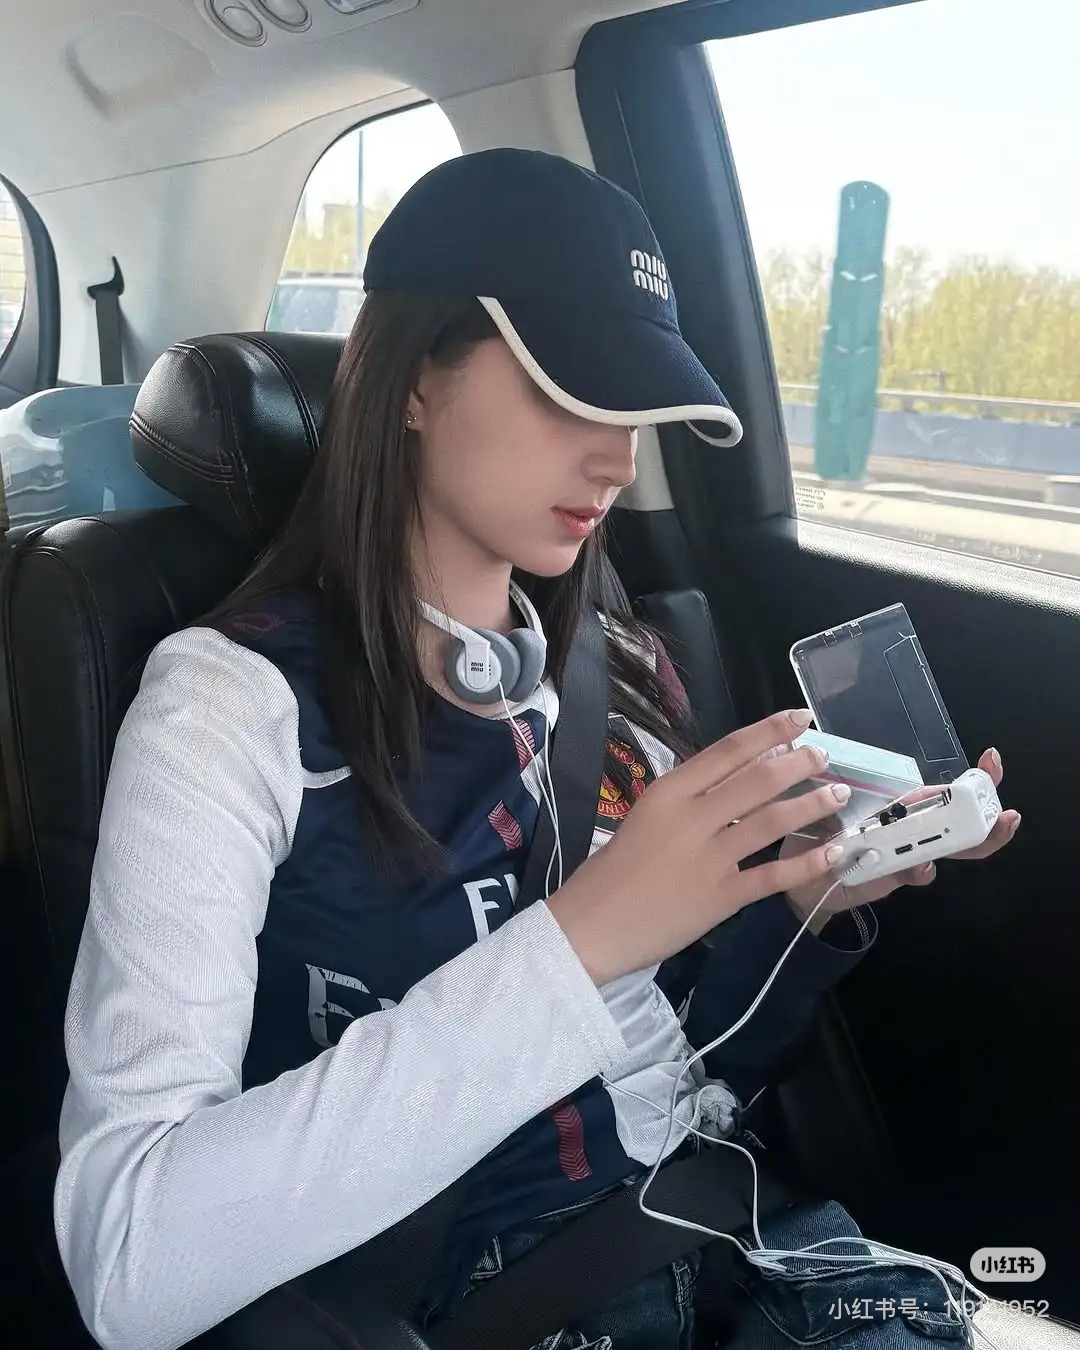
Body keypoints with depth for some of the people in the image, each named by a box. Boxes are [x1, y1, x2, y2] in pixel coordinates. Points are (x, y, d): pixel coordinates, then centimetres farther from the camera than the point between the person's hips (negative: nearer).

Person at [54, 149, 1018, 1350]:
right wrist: (574, 943, -29)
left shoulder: (618, 673, 3)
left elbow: (680, 1078, 9)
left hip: (734, 1235, 4)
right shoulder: (233, 700, -14)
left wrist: (805, 904, -8)